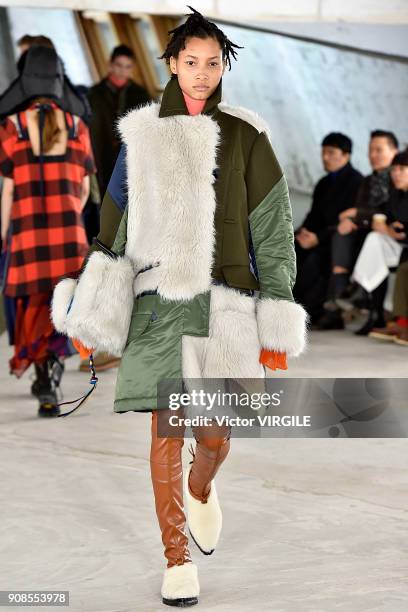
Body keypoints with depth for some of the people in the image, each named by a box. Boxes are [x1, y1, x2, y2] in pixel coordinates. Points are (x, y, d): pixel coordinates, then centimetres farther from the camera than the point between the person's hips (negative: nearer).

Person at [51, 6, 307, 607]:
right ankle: (177, 557, 14)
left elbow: (273, 234, 3)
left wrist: (276, 328, -2)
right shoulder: (142, 135, 7)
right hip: (158, 303, 1)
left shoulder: (246, 138, 3)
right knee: (168, 432, 0)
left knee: (215, 437, -1)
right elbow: (115, 228, 9)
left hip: (222, 304, 0)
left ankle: (200, 489, 35)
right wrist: (93, 310, 2)